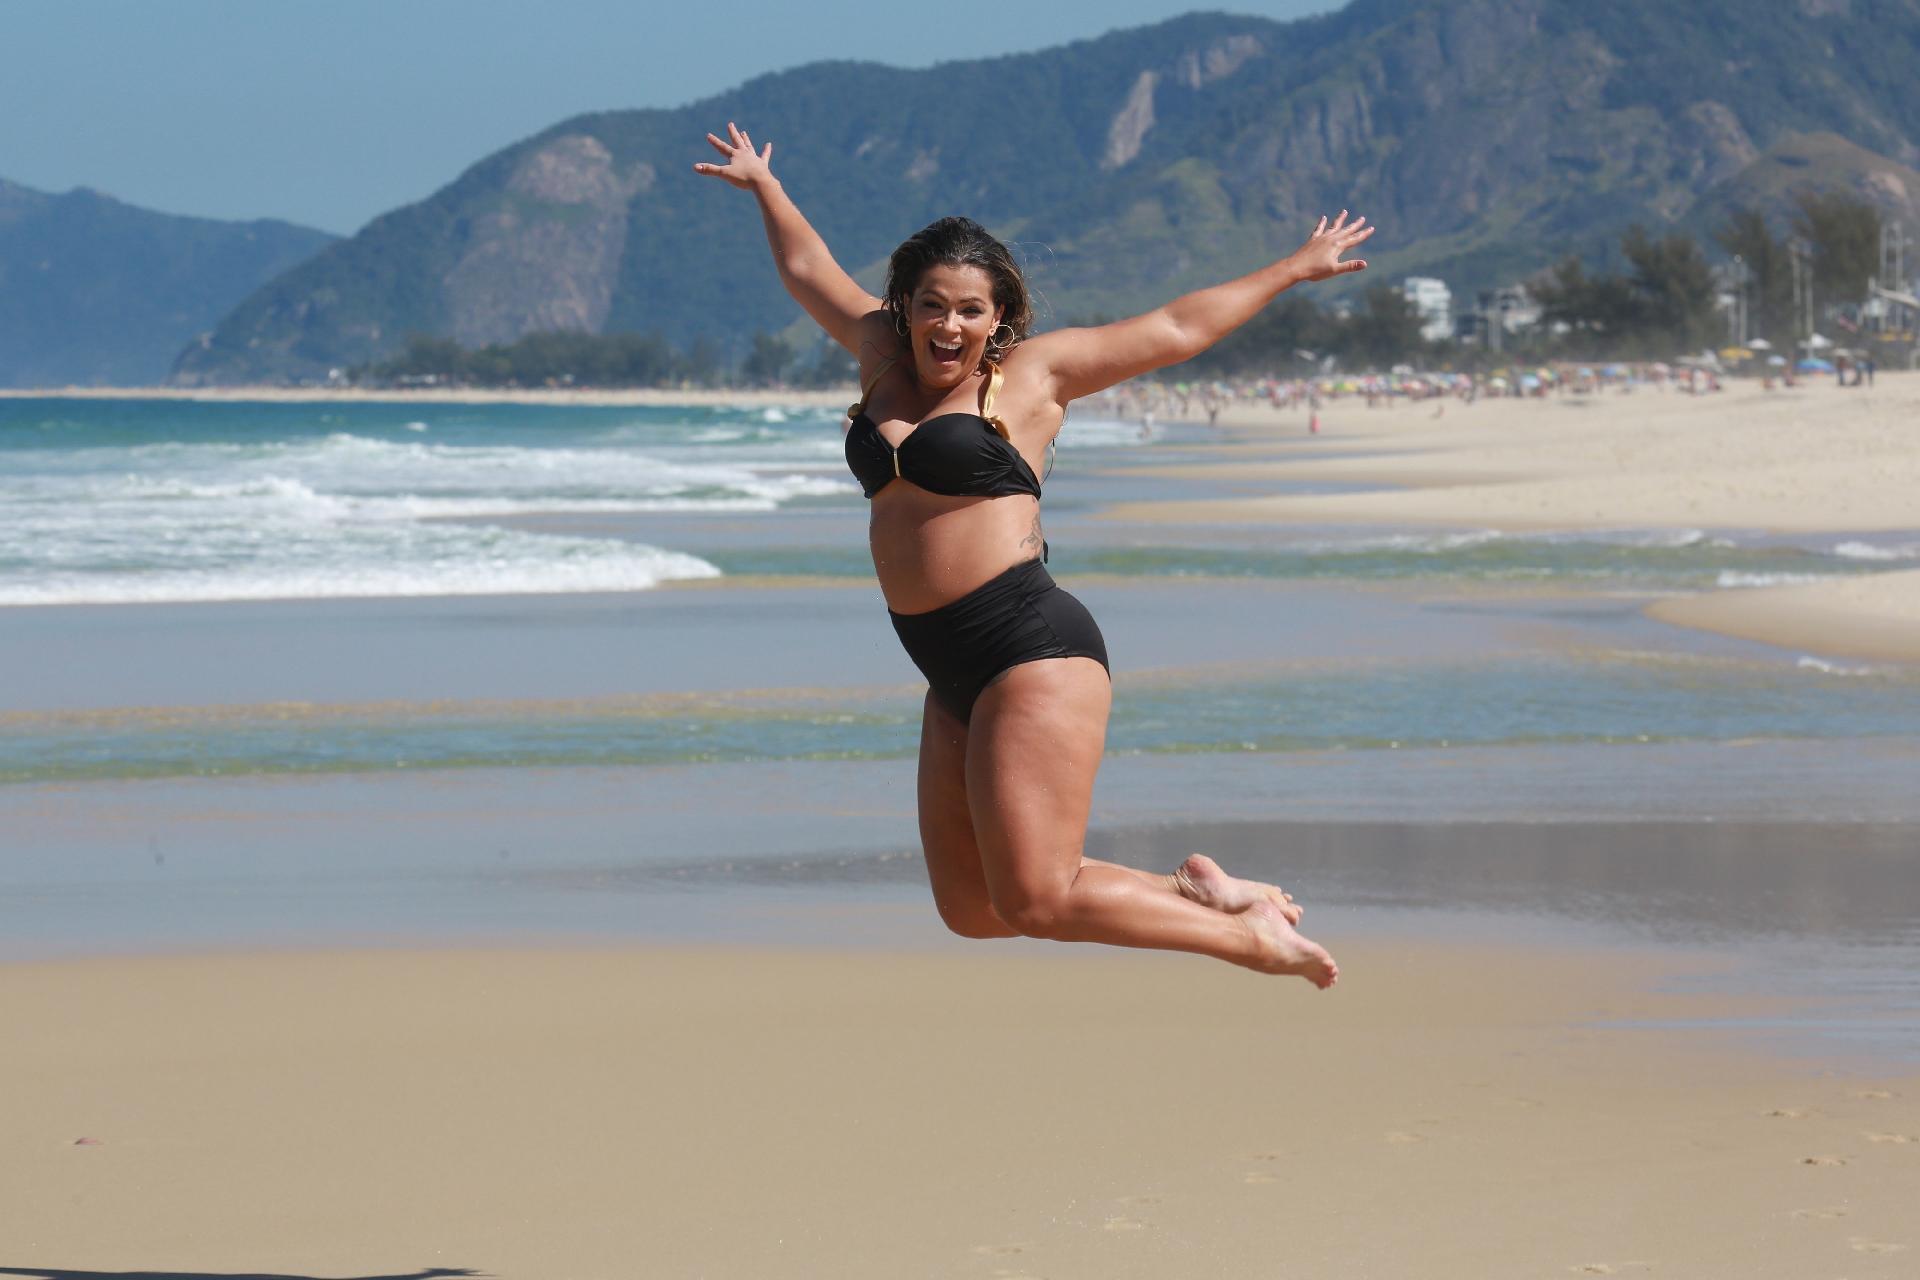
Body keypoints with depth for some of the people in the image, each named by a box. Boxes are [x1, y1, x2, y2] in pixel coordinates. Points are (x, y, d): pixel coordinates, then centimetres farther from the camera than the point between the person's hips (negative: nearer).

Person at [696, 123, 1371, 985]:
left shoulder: (1031, 374, 2)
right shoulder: (885, 357, 16)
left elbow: (1177, 329, 10)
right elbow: (810, 272, 33)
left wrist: (1295, 269, 16)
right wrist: (763, 186, 44)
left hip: (1033, 651, -8)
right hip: (955, 674, 8)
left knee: (1034, 900, -15)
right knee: (970, 909, 4)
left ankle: (1251, 936, 2)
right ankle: (1192, 892, 18)